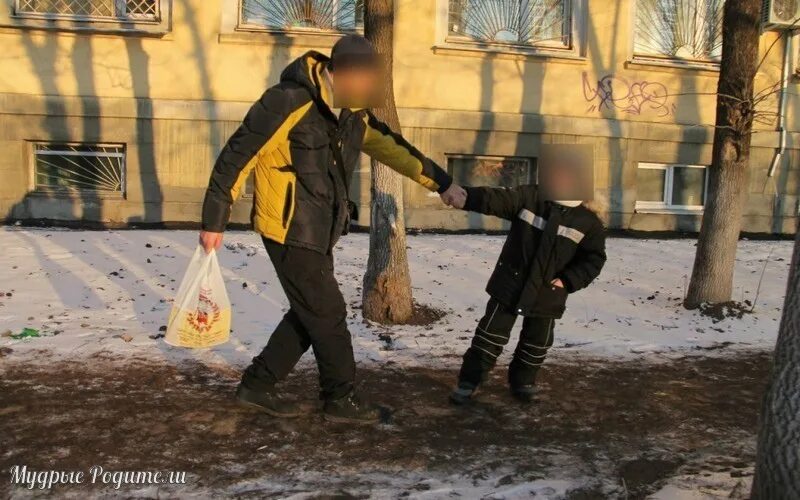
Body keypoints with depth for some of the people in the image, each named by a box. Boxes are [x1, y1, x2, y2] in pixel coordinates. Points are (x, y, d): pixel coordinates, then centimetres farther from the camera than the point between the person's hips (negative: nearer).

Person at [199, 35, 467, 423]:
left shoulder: (353, 114, 5)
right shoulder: (288, 102, -20)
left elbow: (391, 146, 17)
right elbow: (237, 157, -16)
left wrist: (441, 182, 17)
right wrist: (214, 222, -13)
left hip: (318, 232, 9)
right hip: (289, 231, -9)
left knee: (310, 314, 14)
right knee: (328, 314, 0)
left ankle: (258, 385, 28)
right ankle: (341, 399, 19)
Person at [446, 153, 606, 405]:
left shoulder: (589, 222, -6)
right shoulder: (528, 197, -6)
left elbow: (594, 259, -1)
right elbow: (498, 199, -19)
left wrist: (568, 280, -14)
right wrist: (467, 197, -36)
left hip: (548, 294, 1)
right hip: (510, 284, -1)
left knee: (536, 343, 15)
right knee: (491, 334, 4)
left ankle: (522, 381, 38)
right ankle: (469, 381, 14)